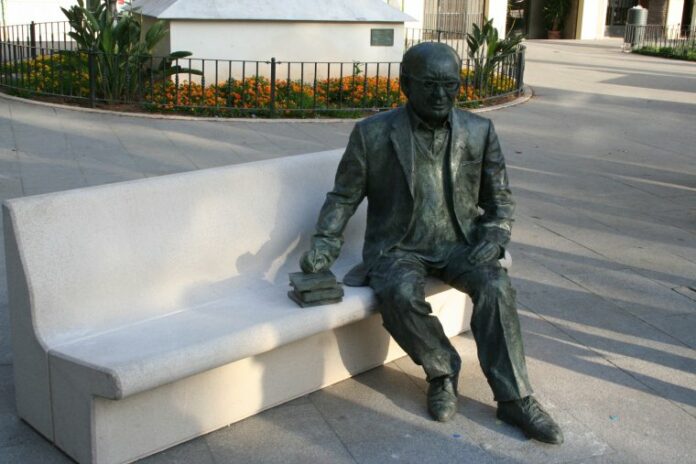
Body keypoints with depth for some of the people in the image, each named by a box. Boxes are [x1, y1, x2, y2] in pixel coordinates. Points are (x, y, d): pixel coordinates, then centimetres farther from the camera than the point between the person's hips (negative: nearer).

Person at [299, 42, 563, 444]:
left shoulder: (479, 132, 2)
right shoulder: (373, 134, -4)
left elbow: (500, 198, 11)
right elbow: (344, 196, 5)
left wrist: (495, 236, -9)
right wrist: (326, 240, -12)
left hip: (458, 244, 2)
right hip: (398, 247, -1)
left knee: (496, 285, -28)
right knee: (400, 295, -34)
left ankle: (515, 399, -18)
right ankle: (443, 369, -5)